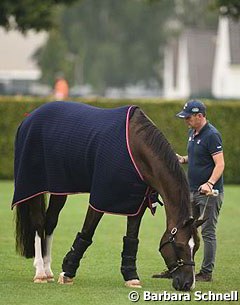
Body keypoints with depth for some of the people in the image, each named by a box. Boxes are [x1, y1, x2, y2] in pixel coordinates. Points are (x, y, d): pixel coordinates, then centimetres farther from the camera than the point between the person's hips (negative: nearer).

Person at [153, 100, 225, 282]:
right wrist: (183, 159, 6)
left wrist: (210, 183, -33)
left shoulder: (212, 135, -15)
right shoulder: (193, 133, 13)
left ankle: (207, 272, 1)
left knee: (208, 232, -4)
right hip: (192, 192, 9)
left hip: (210, 193, -9)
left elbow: (220, 164, -20)